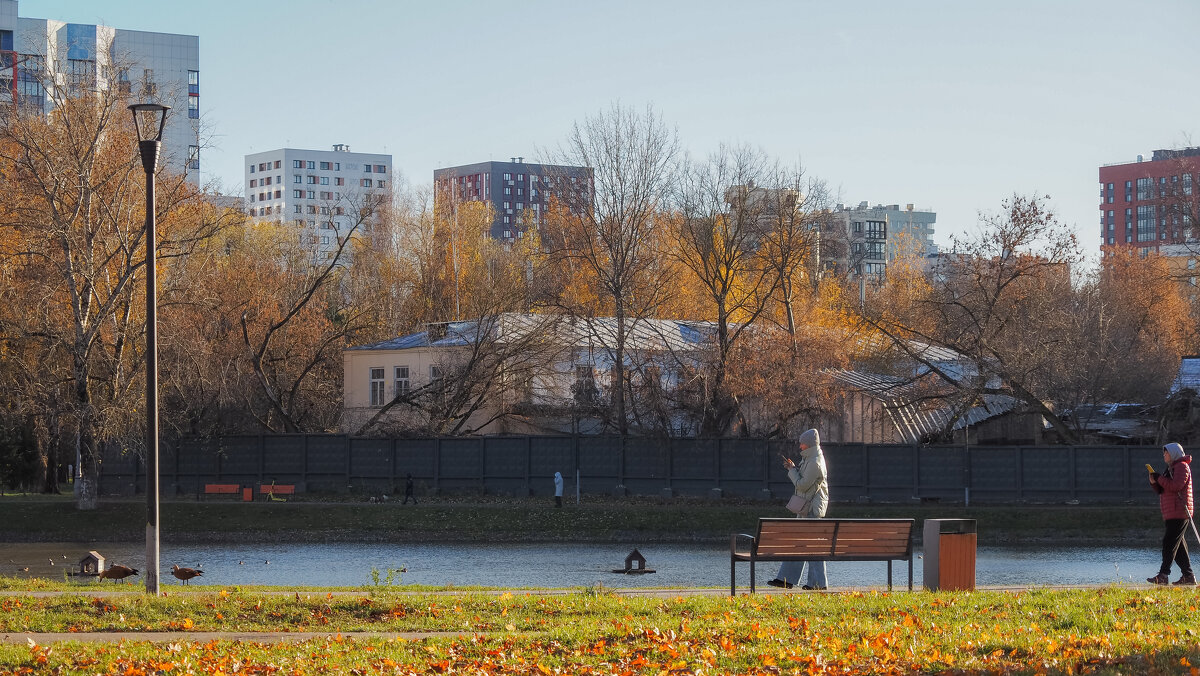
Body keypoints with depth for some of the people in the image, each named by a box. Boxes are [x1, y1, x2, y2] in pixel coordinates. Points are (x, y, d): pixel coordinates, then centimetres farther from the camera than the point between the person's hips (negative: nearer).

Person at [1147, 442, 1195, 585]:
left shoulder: (1182, 466, -6)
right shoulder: (1172, 468, 23)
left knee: (1169, 543, -14)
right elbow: (1162, 490, 23)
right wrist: (1155, 482, 4)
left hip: (1179, 513, -10)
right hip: (1171, 514, 10)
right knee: (1179, 546, 9)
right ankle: (1188, 576, 11)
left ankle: (1163, 575, -19)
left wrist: (1160, 478, -13)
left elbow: (1176, 485, -21)